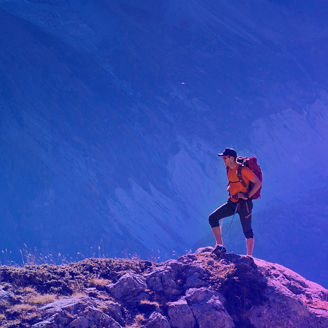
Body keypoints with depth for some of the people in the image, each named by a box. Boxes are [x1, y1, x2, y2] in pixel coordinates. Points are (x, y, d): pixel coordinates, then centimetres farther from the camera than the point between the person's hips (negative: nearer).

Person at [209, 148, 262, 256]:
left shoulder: (243, 170, -17)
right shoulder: (228, 169, 7)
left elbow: (258, 183, -16)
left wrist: (247, 196, -20)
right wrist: (229, 188, 9)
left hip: (244, 203, -8)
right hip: (232, 202, 8)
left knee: (247, 230, -2)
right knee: (212, 218, -2)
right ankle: (220, 246, 2)